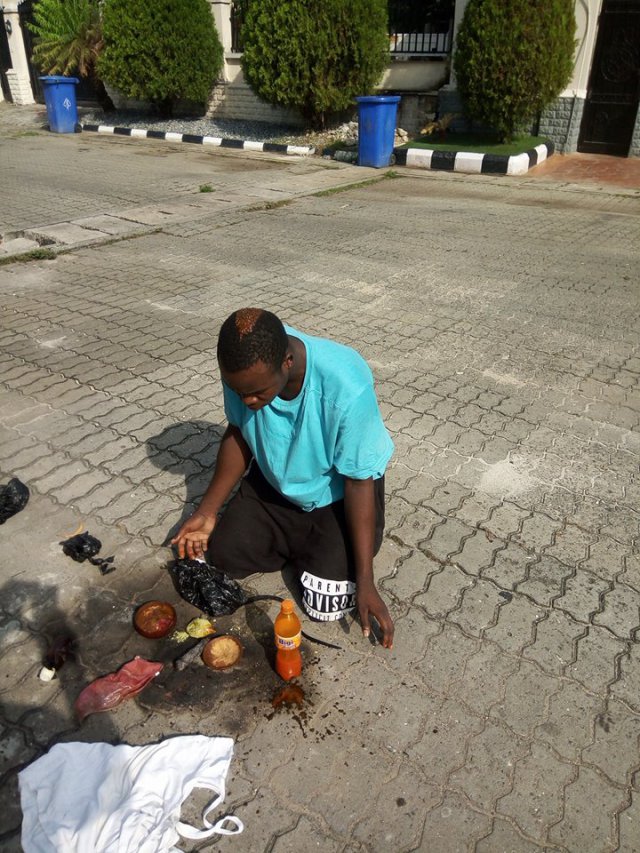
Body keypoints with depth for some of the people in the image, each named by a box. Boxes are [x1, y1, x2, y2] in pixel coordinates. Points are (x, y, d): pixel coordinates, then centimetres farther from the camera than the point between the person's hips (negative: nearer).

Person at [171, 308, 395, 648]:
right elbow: (238, 433, -4)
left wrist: (365, 581, -25)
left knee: (325, 604, -13)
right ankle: (302, 542, 17)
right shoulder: (245, 368, -23)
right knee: (222, 555, -5)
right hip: (275, 480, 5)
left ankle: (321, 543, 18)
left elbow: (359, 481, -27)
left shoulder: (345, 386, -38)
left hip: (338, 494, -4)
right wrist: (207, 511, -7)